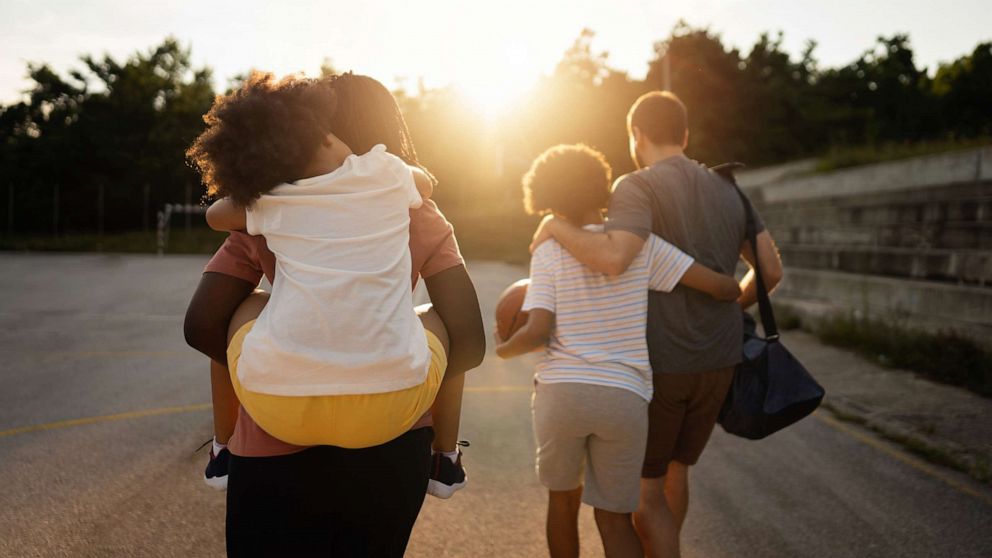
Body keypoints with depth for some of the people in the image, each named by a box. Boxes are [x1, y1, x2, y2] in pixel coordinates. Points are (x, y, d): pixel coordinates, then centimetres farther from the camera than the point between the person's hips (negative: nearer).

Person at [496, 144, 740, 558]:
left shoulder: (548, 252, 2)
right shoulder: (641, 243, 3)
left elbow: (537, 331, -8)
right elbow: (721, 286, -1)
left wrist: (504, 350, 13)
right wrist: (737, 299, 23)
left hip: (560, 393, 0)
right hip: (625, 398, 0)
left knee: (563, 497, 23)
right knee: (614, 518, 11)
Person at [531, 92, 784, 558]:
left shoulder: (638, 188, -14)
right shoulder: (726, 190, 7)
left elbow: (613, 259, -32)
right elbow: (771, 270, 9)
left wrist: (554, 226, -15)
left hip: (655, 363, -7)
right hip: (717, 361, 7)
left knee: (642, 489, 7)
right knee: (673, 470, 24)